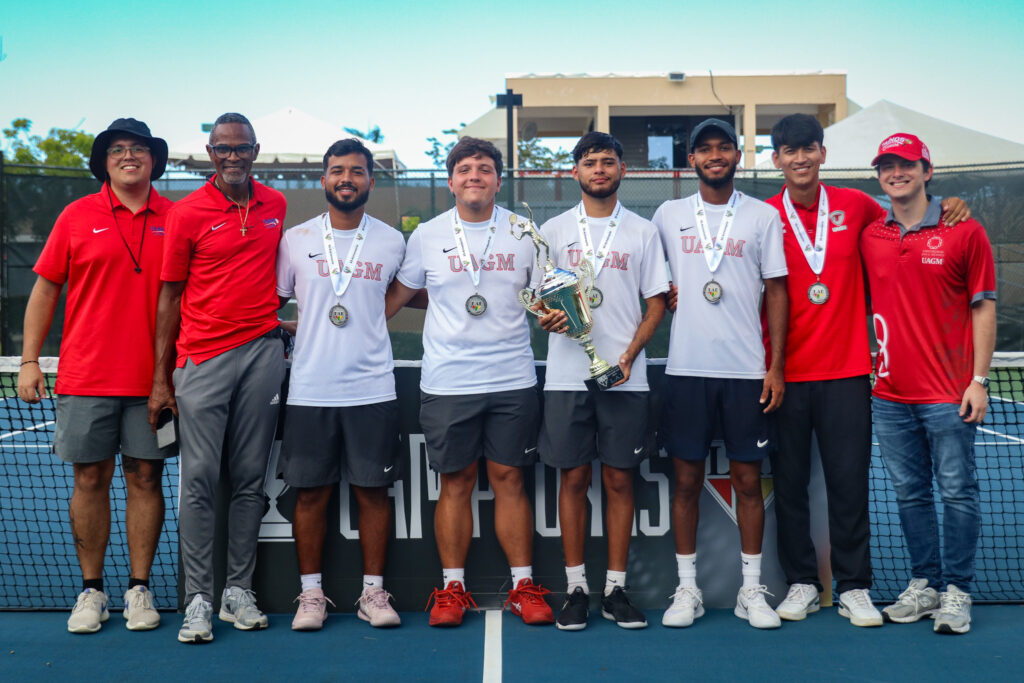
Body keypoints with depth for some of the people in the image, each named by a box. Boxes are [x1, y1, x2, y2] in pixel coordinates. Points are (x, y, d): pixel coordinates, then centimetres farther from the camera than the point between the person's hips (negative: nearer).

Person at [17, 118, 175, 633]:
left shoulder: (175, 219, 5)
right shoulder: (77, 216, 5)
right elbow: (45, 290, 8)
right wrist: (29, 360, 1)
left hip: (151, 378, 0)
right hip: (85, 377, 0)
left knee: (145, 477, 4)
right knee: (90, 479, 5)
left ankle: (139, 588, 16)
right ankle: (91, 590, 17)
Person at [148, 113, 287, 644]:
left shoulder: (276, 205, 9)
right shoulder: (187, 213, 0)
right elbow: (170, 297, 2)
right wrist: (161, 378, -1)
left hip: (262, 351, 3)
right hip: (202, 357, -3)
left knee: (250, 479, 6)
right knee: (199, 480, -4)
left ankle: (239, 591, 15)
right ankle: (198, 600, 3)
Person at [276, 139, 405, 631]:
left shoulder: (392, 242, 6)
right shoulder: (296, 239, 5)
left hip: (373, 388, 0)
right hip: (309, 390, 0)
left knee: (373, 490, 4)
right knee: (311, 492, 5)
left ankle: (373, 591, 16)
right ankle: (311, 594, 17)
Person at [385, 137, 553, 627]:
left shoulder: (524, 233, 6)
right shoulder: (427, 236, 5)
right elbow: (395, 297, 13)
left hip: (512, 379, 0)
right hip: (447, 381, 0)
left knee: (509, 479, 5)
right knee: (456, 483, 6)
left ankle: (524, 586, 15)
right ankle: (452, 587, 17)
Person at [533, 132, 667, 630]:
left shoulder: (643, 232, 9)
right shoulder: (553, 231, 10)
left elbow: (656, 303, 7)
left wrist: (630, 352, -8)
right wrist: (548, 318, -13)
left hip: (625, 378, 0)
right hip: (567, 376, 0)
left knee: (619, 479, 3)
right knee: (573, 478, 3)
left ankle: (616, 589, 13)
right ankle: (576, 588, 13)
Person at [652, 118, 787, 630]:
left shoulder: (764, 216, 5)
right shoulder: (669, 215, 8)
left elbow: (776, 292, 4)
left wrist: (776, 366, -2)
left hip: (747, 370, 0)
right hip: (686, 367, 1)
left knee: (747, 478, 5)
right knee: (687, 478, 4)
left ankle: (751, 589, 16)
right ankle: (687, 589, 15)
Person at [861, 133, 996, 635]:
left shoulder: (965, 232, -2)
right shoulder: (869, 238, 8)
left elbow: (983, 308, -2)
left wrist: (979, 380, -7)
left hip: (949, 394, -4)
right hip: (890, 395, 4)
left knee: (958, 492, 2)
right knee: (910, 494, 11)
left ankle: (956, 591, 13)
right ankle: (923, 584, 23)